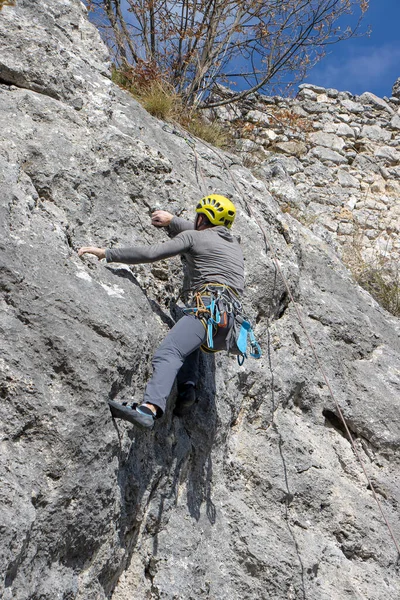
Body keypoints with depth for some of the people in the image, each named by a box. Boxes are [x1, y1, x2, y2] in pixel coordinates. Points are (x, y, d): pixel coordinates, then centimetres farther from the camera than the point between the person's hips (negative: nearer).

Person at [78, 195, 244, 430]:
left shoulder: (193, 236, 10)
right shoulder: (234, 244, 32)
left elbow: (152, 253, -1)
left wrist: (106, 253, 3)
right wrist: (172, 221, 52)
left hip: (209, 308, -8)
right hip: (228, 324, 8)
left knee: (167, 354, -24)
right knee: (189, 341, 33)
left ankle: (150, 409, -47)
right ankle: (188, 387, 9)